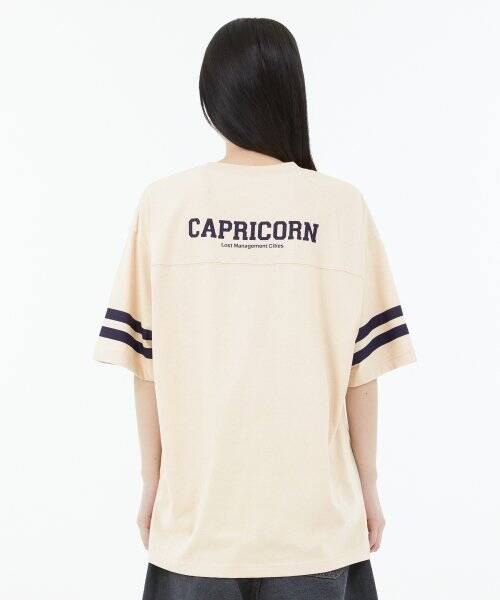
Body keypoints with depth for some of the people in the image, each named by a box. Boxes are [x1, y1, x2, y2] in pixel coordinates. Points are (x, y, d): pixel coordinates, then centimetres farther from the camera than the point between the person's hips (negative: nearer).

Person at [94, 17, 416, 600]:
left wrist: (151, 482, 9)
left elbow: (145, 360, -3)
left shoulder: (163, 203, -6)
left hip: (196, 511, 1)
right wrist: (368, 485, 8)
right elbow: (362, 367, -4)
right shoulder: (343, 206, -8)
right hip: (316, 512, 0)